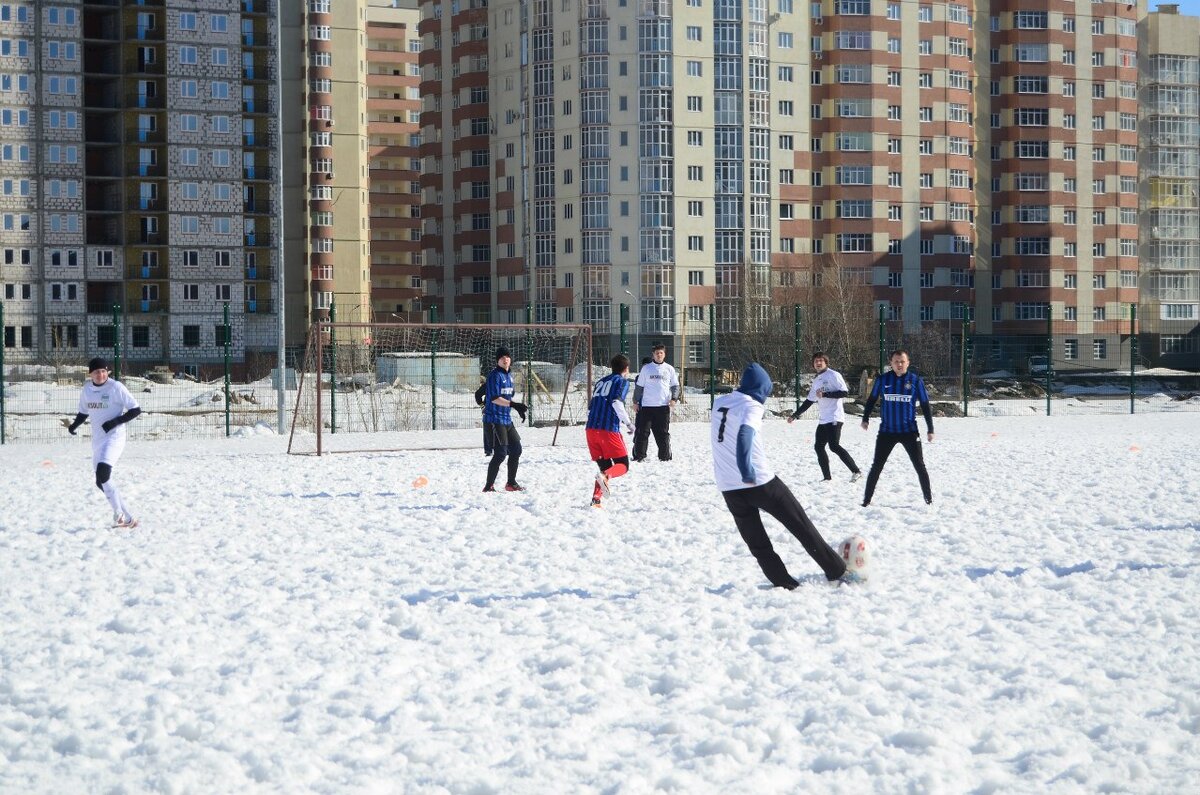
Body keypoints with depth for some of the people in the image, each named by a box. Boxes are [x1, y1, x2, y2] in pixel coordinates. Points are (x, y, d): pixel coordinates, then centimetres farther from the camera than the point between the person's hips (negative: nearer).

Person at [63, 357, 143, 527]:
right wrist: (72, 426, 4)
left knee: (102, 475, -26)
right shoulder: (87, 389, 9)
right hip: (97, 440, 8)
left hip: (114, 438, -8)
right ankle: (127, 518, 17)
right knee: (101, 482, 9)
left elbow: (136, 409, -8)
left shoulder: (116, 387, -9)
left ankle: (118, 512, -11)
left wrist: (115, 422, -18)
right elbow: (84, 413, 23)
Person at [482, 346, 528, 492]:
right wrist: (513, 404, -27)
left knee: (516, 449, 14)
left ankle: (511, 483, 27)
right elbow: (494, 398, -21)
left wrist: (518, 408, 17)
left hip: (507, 420, 9)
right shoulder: (495, 375, -13)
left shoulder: (509, 375, 14)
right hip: (494, 421, -9)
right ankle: (488, 486, -4)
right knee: (500, 454, -11)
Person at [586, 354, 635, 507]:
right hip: (609, 430, -6)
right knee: (622, 465, 2)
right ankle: (605, 477, -29)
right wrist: (628, 423, -4)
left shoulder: (600, 382, 24)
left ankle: (596, 499, -3)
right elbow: (616, 403, -13)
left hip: (591, 430, 6)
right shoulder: (622, 381, 5)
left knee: (605, 466, 14)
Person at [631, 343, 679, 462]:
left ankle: (665, 456, 8)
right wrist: (635, 401, 5)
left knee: (663, 433, 3)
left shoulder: (669, 369, 8)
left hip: (663, 406, 1)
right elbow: (639, 386, 9)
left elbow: (675, 385, 12)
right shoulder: (646, 369, 6)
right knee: (642, 432, -2)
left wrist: (674, 398, -5)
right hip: (646, 406, 0)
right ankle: (639, 456, 3)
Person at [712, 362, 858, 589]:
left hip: (728, 487, 6)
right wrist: (746, 470, -33)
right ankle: (837, 571, 15)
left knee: (757, 543, 13)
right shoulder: (752, 407, -11)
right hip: (759, 482, -5)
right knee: (801, 525, 8)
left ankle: (783, 583, 7)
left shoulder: (719, 403, 9)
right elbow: (744, 435, -30)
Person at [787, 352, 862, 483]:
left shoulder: (833, 375, -5)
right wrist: (795, 415, 23)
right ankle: (827, 477, 11)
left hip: (834, 418, -9)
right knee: (819, 447, 6)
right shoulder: (816, 381, 18)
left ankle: (856, 471, -14)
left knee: (834, 446, -18)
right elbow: (809, 401, 25)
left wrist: (825, 394, -19)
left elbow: (844, 392, -14)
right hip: (822, 420, 9)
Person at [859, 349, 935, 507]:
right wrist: (865, 418, 8)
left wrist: (930, 430, 2)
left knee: (920, 467, 1)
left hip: (909, 431, -1)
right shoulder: (882, 380, -1)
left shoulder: (915, 380, -2)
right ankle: (866, 500, 11)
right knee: (876, 467, 2)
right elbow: (872, 400, 14)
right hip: (886, 431, 1)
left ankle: (929, 499, 14)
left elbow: (925, 405, 4)